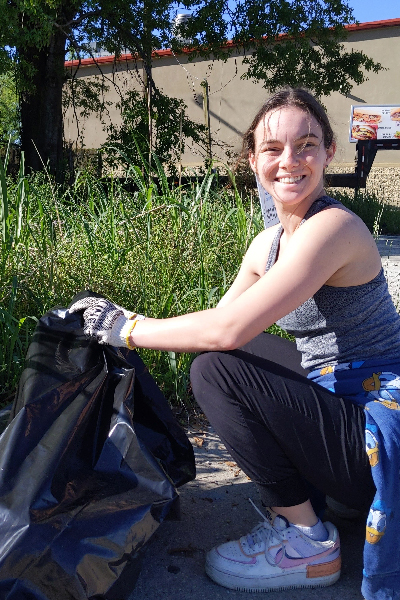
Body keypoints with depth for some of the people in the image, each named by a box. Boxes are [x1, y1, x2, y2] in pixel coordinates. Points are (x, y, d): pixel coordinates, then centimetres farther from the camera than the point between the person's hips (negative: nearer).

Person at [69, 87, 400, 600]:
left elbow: (230, 329, -28)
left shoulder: (333, 227, -21)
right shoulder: (268, 243, 6)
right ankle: (301, 491, 16)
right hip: (340, 406, 9)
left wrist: (129, 328, -15)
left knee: (218, 369, -20)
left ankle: (306, 541, -3)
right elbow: (222, 325, 8)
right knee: (226, 355, 14)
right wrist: (123, 326, 2)